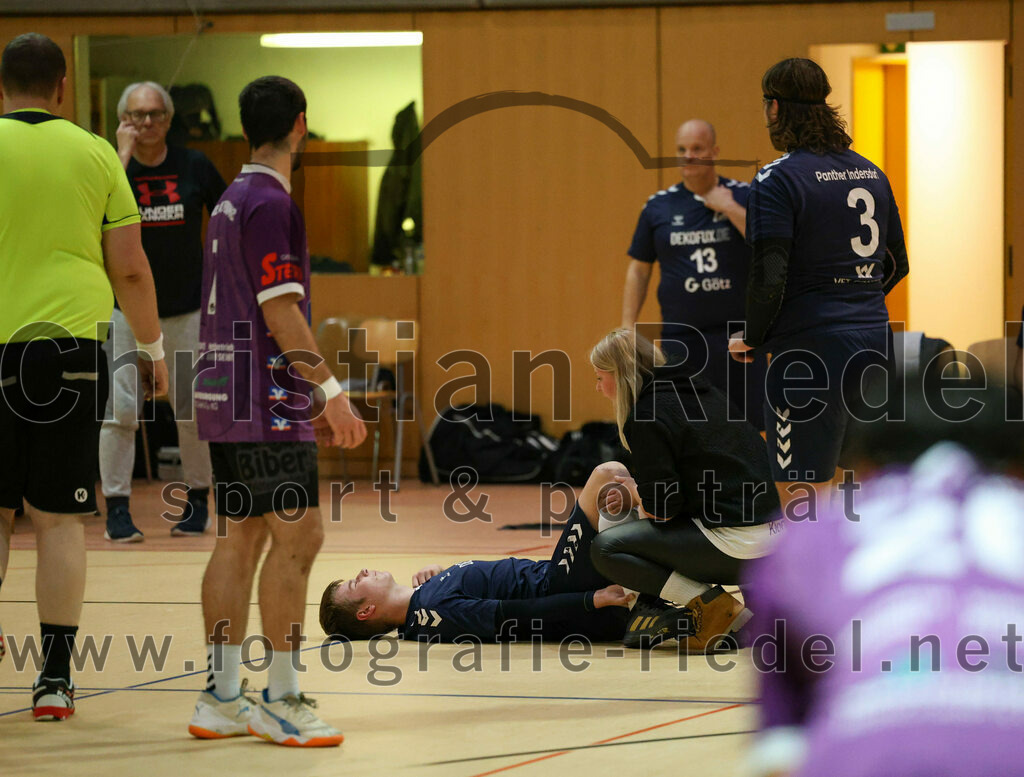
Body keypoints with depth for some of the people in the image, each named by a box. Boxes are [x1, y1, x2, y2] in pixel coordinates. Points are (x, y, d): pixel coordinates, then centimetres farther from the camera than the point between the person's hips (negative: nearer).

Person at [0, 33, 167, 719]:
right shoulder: (95, 154, 4)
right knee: (59, 518, 3)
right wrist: (153, 350, 17)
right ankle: (56, 677, 2)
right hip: (71, 346, 0)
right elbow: (130, 269, 5)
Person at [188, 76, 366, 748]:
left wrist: (311, 396, 24)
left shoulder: (231, 201, 17)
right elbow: (281, 313, -18)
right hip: (265, 404, -10)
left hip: (226, 401, 10)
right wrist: (331, 390, -15)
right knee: (297, 536, -9)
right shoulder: (271, 204, -13)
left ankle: (221, 698, 10)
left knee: (240, 538, 10)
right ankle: (281, 700, -9)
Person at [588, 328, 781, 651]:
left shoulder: (647, 417, -12)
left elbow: (663, 509, -13)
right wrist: (636, 492, 18)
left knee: (605, 548, -6)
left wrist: (635, 494, 9)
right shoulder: (701, 391, 15)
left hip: (734, 542, -10)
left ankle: (711, 605, -10)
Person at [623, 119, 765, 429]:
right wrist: (627, 328, 7)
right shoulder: (659, 205, 8)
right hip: (681, 336, 1)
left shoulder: (744, 197, 2)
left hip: (737, 334, -1)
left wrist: (729, 208, -14)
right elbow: (638, 269, 13)